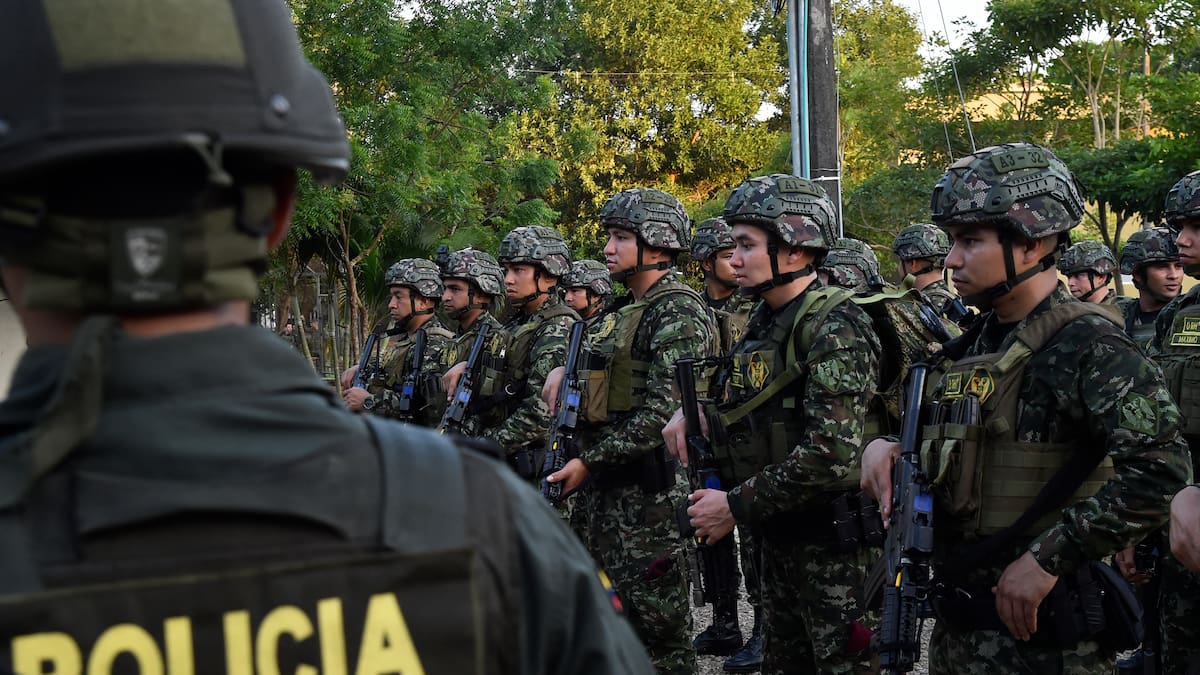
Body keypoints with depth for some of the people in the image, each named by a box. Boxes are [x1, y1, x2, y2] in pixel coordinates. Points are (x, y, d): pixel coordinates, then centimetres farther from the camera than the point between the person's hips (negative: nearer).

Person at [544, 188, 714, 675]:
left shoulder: (678, 314, -14)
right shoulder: (624, 310, 17)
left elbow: (662, 411, -21)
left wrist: (589, 462, -20)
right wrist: (565, 369, 12)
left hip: (651, 485, -10)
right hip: (610, 483, 10)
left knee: (655, 616, -4)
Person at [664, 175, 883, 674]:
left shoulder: (834, 327, -18)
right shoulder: (763, 320, 8)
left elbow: (830, 457, -27)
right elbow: (742, 395, 27)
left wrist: (736, 506, -20)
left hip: (833, 539, -9)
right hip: (778, 536, 9)